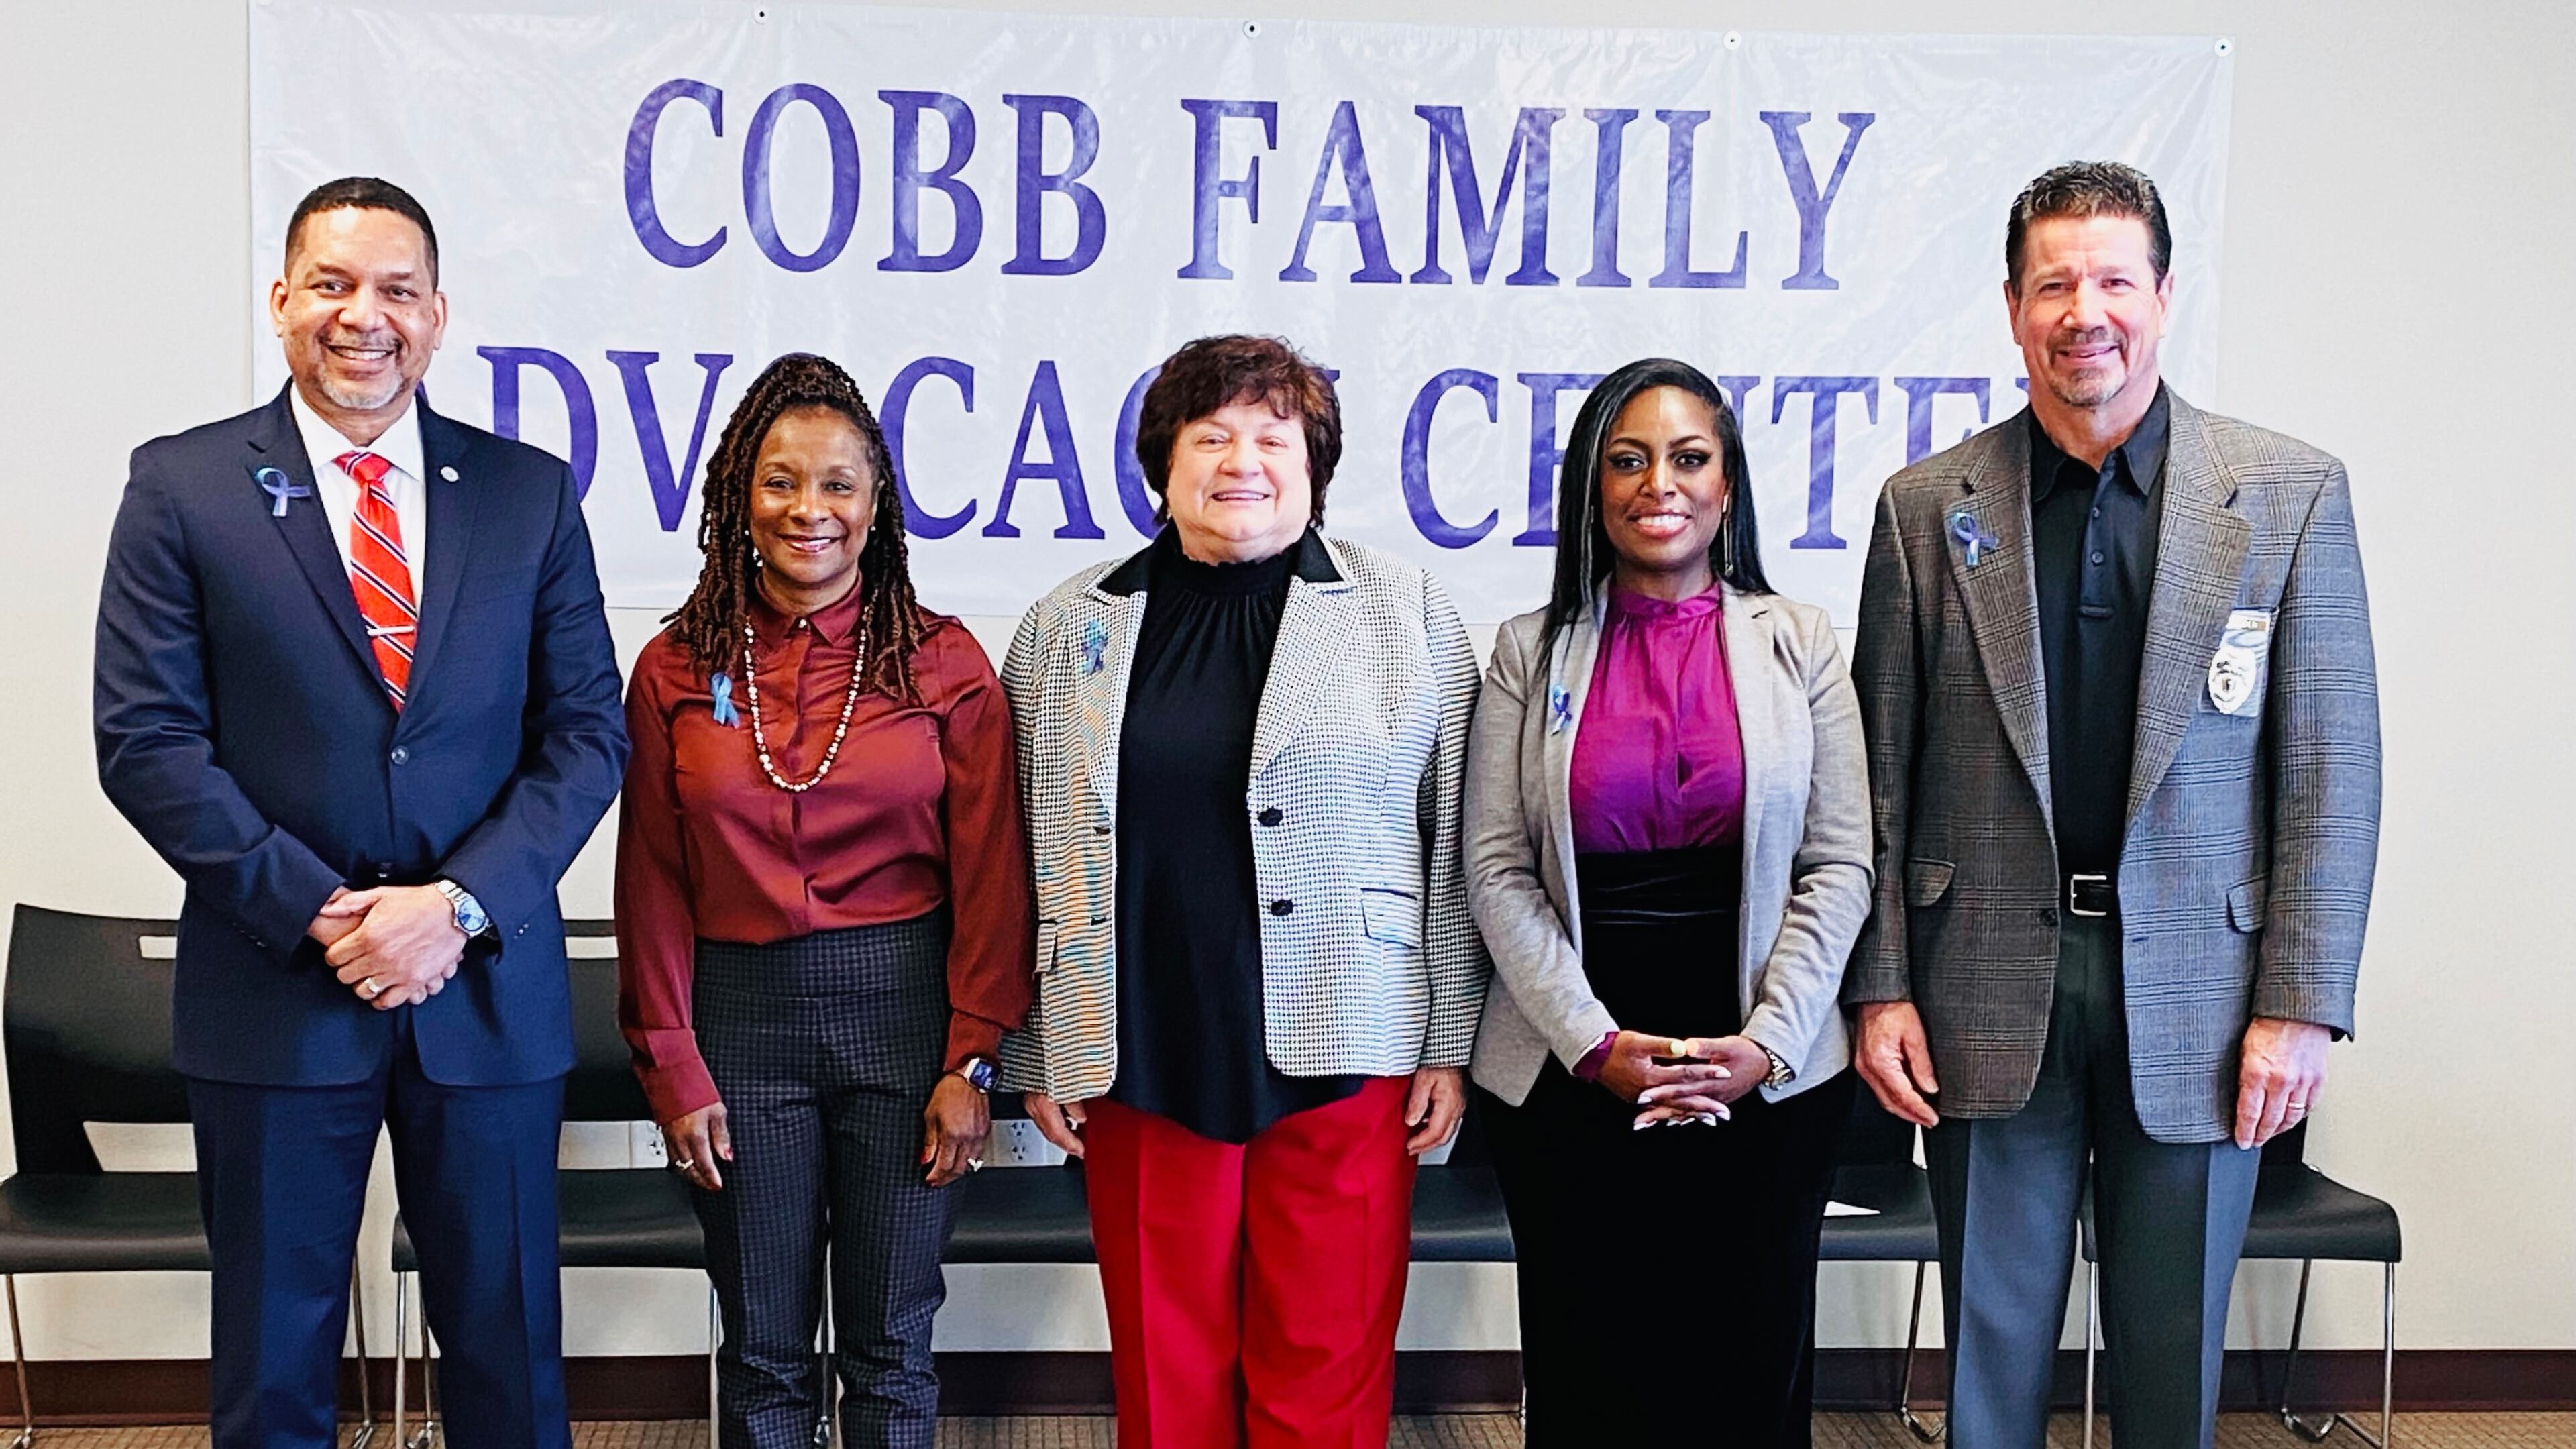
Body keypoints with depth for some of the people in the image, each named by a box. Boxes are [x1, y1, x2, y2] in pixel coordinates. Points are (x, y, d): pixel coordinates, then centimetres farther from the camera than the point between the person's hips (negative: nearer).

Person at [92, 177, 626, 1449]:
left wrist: (459, 902, -12)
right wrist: (318, 911, -13)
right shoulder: (182, 486, 1)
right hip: (273, 994, -1)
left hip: (488, 988, 1)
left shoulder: (531, 494, 6)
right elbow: (146, 739, -4)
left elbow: (586, 731, 2)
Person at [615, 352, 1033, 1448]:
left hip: (903, 1009, -1)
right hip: (741, 1017, 1)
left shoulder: (944, 663, -2)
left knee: (891, 1348, 9)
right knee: (762, 1354, 12)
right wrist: (673, 1069, 0)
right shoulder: (675, 670, 1)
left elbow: (989, 879, -2)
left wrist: (971, 1061, -6)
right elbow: (655, 891, 3)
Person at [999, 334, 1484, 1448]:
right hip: (1141, 1062, 2)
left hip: (1343, 1055, -1)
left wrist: (1450, 1043, 1)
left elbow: (1458, 843, 3)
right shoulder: (1071, 626, 9)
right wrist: (1034, 1052, 8)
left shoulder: (1406, 612, 4)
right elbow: (1028, 857, 10)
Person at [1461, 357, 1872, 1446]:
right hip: (1567, 1078, 0)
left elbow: (1840, 864, 0)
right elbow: (1497, 871, -1)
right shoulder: (1531, 652, 3)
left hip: (1766, 1078, 0)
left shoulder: (1800, 645, 3)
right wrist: (1592, 1043, -10)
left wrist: (1765, 1044, -9)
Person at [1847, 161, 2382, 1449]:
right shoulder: (1927, 508, 2)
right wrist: (1879, 989, -2)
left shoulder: (2291, 496, 0)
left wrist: (2301, 1003, -6)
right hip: (1992, 992, 1)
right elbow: (1881, 775, 3)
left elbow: (2331, 766, -1)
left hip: (2196, 996, 0)